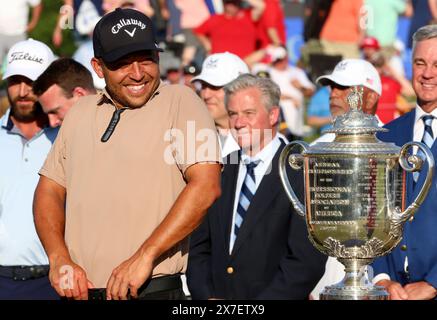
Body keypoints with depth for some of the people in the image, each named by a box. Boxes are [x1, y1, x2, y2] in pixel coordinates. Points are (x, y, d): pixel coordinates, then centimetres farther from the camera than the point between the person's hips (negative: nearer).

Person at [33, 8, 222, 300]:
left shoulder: (180, 101, -4)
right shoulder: (82, 112, 12)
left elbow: (206, 186, -14)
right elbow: (50, 191, 14)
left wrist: (144, 257, -17)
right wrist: (60, 259, -3)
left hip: (152, 290, -4)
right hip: (79, 290, 5)